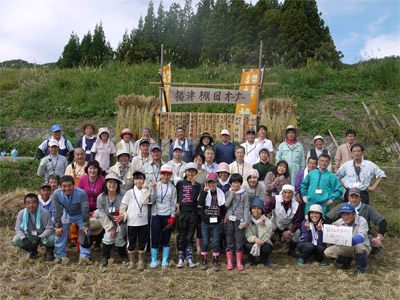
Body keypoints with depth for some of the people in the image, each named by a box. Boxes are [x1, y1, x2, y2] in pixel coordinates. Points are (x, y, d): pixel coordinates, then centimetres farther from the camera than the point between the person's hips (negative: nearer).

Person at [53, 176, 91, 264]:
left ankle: (84, 257, -6)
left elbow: (85, 210, -25)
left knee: (85, 232, -13)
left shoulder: (81, 193, -36)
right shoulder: (56, 194, -28)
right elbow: (56, 211, -16)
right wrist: (58, 226, -14)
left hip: (80, 215, -2)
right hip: (67, 214, 2)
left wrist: (86, 225, -21)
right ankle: (60, 256, 13)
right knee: (59, 232, -3)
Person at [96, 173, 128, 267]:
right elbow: (102, 215, -10)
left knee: (118, 238, -7)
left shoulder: (123, 195, -23)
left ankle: (123, 256, 21)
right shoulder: (101, 197, -15)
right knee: (108, 236, -12)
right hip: (109, 221, 2)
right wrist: (111, 227, -13)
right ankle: (105, 257, 10)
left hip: (122, 221, -2)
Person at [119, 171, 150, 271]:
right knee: (131, 243, 8)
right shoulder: (129, 192, 2)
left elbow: (144, 201, -13)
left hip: (143, 222, 1)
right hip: (131, 222, -1)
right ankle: (131, 262, 23)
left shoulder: (146, 192, 5)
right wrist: (123, 214, -15)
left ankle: (141, 262, 23)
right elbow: (123, 205, 1)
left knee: (143, 242, 8)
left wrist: (144, 188, -9)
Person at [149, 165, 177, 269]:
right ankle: (154, 261, 12)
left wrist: (172, 217, -4)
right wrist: (153, 188, -16)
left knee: (166, 239, 6)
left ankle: (165, 260, 17)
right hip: (156, 215, 0)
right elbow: (152, 200, -5)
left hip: (168, 216, 0)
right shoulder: (155, 185, 3)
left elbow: (174, 203, 3)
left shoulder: (172, 188, 4)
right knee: (155, 239, 0)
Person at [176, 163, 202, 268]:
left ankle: (189, 258, 13)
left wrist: (193, 184, -11)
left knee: (190, 237, 6)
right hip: (182, 212, 0)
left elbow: (194, 197, -11)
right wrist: (177, 204, -8)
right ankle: (180, 258, 11)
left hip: (193, 213, 0)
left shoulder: (197, 185, 4)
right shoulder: (180, 183, 5)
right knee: (181, 237, 3)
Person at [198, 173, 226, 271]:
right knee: (205, 241, 8)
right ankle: (204, 261, 20)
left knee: (216, 242, 6)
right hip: (205, 222, -1)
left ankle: (215, 261, 16)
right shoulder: (205, 192, -3)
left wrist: (223, 217, 4)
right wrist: (205, 191, -26)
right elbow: (200, 203, -21)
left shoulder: (220, 193, 1)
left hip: (216, 222, 1)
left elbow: (223, 207, 8)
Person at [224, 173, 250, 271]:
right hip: (229, 219, 1)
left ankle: (239, 262, 14)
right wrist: (232, 194, -11)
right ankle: (229, 262, 15)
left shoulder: (244, 194, 2)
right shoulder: (228, 193, 7)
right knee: (229, 242, 6)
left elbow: (246, 208, -1)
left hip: (240, 220, -1)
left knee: (240, 242, 3)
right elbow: (226, 205, -7)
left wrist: (246, 220, -9)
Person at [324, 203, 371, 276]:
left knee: (358, 246, -40)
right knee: (328, 252, -17)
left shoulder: (362, 221, -22)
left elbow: (361, 238, -37)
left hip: (363, 248, -4)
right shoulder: (339, 222, -9)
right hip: (346, 249, 4)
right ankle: (347, 261, 14)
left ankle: (361, 268, -8)